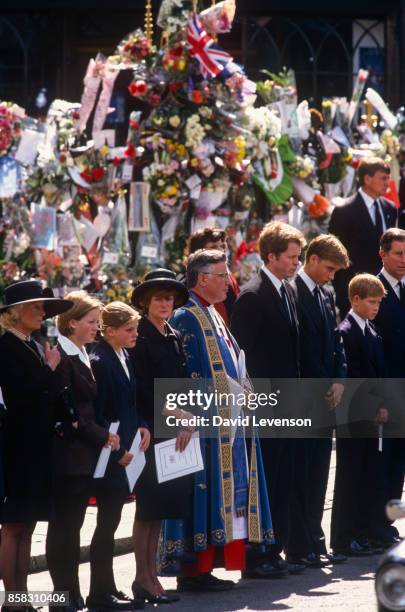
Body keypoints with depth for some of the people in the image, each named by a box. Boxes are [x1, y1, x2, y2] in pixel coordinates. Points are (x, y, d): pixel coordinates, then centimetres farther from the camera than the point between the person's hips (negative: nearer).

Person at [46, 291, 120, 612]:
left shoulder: (83, 356, 16)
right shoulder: (60, 356, -13)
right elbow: (66, 412, -16)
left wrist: (103, 436, 7)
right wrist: (101, 436, -11)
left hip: (84, 454, 9)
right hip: (68, 455, -9)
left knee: (71, 527, 9)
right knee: (64, 527, -5)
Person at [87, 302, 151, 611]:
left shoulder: (124, 357, 11)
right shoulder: (99, 362, -17)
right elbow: (96, 413, -18)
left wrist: (141, 427, 4)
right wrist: (116, 450, -16)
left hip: (125, 451, 9)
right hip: (109, 456, -9)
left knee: (110, 522, 13)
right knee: (107, 522, -4)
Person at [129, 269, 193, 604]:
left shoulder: (175, 337, 14)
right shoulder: (139, 337, -8)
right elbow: (143, 391, -12)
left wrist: (188, 417, -3)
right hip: (151, 430, -7)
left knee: (162, 504, 7)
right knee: (149, 505, -5)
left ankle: (151, 575, 11)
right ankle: (143, 578, -2)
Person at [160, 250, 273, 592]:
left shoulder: (212, 316, 19)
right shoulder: (186, 319, -12)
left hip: (225, 423, 10)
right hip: (205, 423, -10)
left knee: (222, 497, 9)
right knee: (204, 496, -9)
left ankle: (201, 565, 12)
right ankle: (193, 569, -5)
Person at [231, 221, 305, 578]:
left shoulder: (288, 292, 14)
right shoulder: (253, 296, -14)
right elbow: (242, 352, -16)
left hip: (286, 403, 9)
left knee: (283, 482, 11)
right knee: (262, 482, -4)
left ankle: (274, 552, 18)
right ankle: (256, 558, 1)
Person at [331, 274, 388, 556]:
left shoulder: (372, 332, 15)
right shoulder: (346, 332, -11)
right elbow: (352, 377, -14)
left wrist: (382, 406, 5)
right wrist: (376, 405, -11)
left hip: (371, 416, 8)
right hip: (354, 416, -8)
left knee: (371, 478, 8)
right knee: (350, 477, -3)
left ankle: (364, 535, 13)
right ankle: (344, 539, 2)